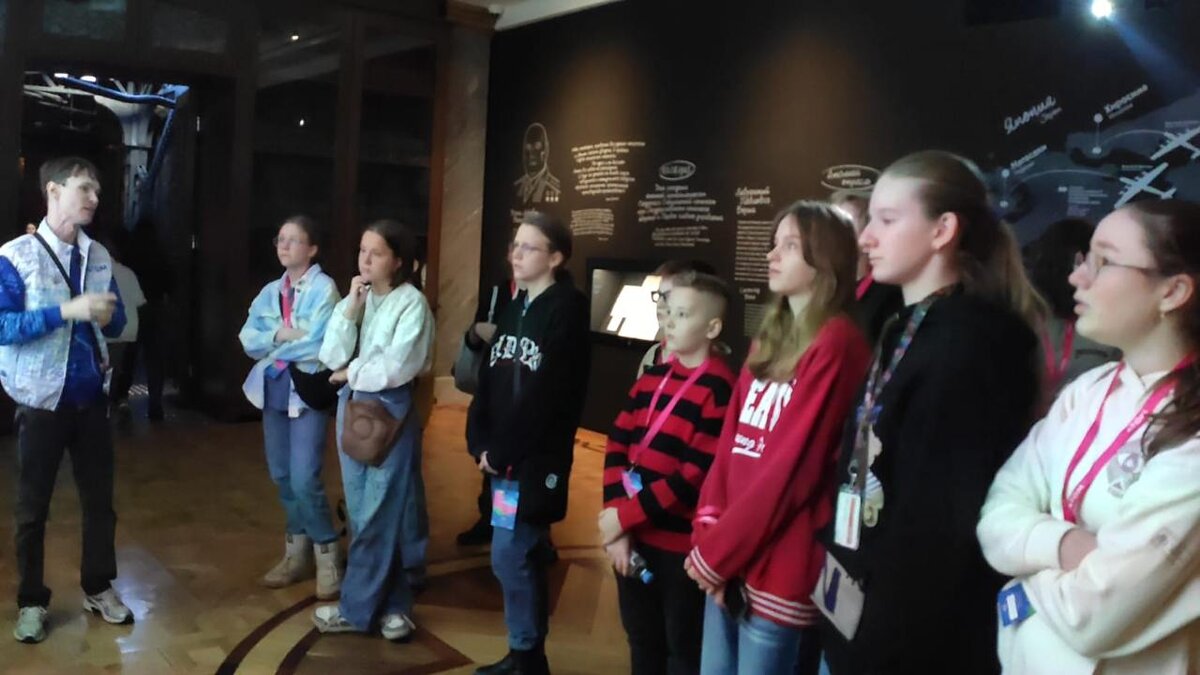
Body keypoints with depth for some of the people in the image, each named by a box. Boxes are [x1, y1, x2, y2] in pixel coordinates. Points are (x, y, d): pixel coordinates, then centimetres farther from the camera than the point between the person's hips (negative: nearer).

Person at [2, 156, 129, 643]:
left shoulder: (98, 256, 5)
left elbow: (117, 323, 10)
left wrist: (107, 316, -13)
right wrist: (67, 311, -26)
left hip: (91, 396, 4)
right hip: (42, 399, -4)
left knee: (99, 498, 12)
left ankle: (99, 588, 28)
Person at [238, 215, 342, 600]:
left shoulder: (324, 288, -8)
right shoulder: (270, 291, 12)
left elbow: (319, 345, -19)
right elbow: (247, 339, 2)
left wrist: (272, 344, -6)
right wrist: (280, 334, -15)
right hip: (273, 389, 7)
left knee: (304, 480, -11)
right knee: (282, 477, 13)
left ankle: (326, 556, 6)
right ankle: (297, 553, 26)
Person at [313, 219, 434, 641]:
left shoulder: (412, 302, -9)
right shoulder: (355, 298, 9)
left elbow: (397, 367, -19)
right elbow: (331, 357, 0)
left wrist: (350, 372, -5)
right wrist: (350, 309, -9)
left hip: (390, 409, -7)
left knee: (378, 512, 1)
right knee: (363, 510, 11)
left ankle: (358, 608, 15)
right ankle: (391, 604, 23)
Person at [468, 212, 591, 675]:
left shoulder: (567, 311, -11)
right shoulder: (515, 308, 14)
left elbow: (547, 395, -17)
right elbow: (490, 379, 11)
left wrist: (502, 452, -15)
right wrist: (481, 442, -2)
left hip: (537, 458, -8)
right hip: (505, 455, 8)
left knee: (509, 557, -7)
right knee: (525, 555, 14)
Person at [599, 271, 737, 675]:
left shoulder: (719, 390, -15)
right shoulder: (653, 377, 8)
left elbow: (696, 476, -19)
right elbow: (617, 444, 4)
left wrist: (625, 516, -15)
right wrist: (615, 519, -9)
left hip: (681, 544, -7)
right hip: (633, 535, 7)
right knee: (642, 642, 23)